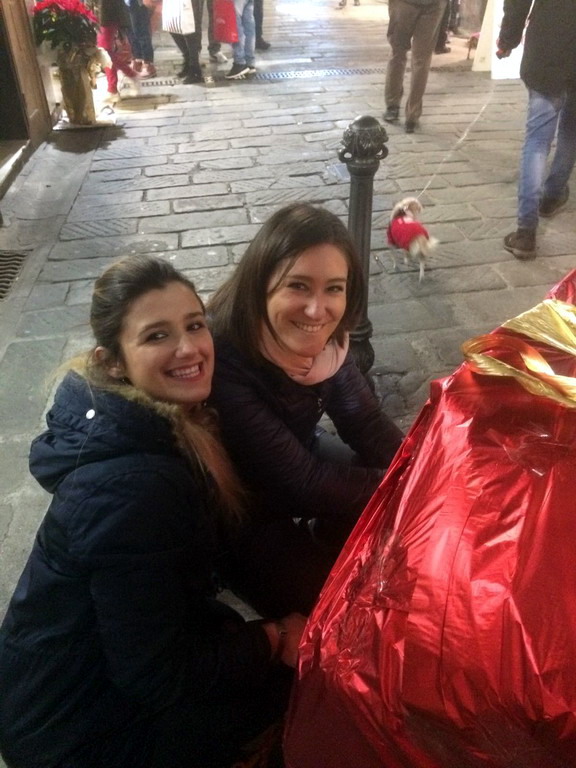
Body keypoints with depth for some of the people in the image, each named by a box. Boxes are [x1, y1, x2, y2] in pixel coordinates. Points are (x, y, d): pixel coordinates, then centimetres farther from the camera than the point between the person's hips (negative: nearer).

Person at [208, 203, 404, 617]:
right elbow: (302, 486, -33)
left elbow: (366, 424, -7)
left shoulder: (322, 337, -15)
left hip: (297, 455, 6)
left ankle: (325, 547, 19)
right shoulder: (223, 358, -37)